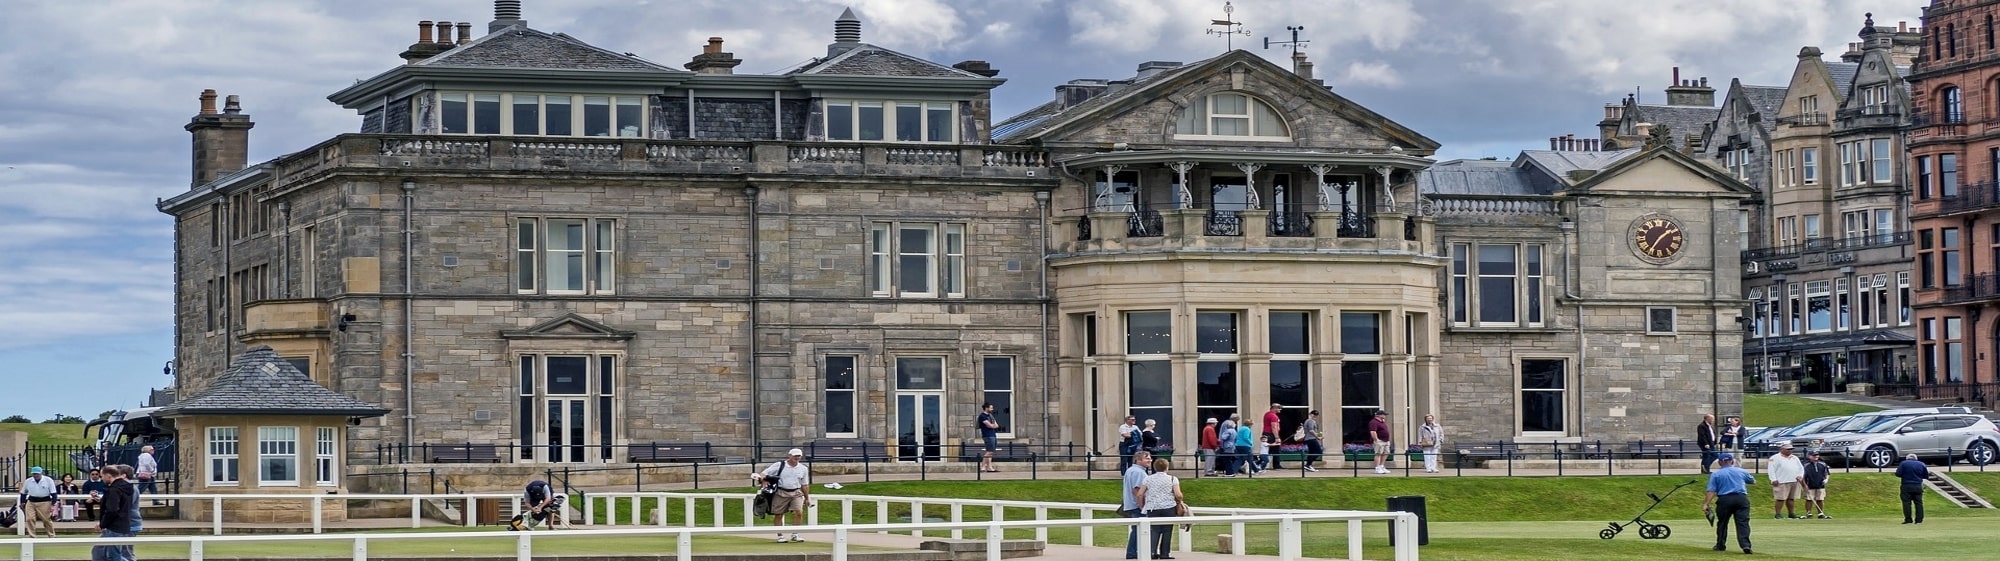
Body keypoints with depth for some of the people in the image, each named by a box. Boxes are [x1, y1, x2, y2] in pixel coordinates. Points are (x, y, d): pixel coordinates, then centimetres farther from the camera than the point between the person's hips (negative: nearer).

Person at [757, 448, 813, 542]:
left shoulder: (803, 469, 8)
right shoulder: (779, 465, -3)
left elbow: (805, 485, 17)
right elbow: (763, 474, -4)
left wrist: (807, 498, 17)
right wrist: (763, 479, -26)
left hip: (796, 493, 2)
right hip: (781, 493, -2)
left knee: (799, 512, -14)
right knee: (779, 514, 2)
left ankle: (795, 535, -3)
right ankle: (780, 536, 13)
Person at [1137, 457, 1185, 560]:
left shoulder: (1147, 479, 7)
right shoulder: (1172, 479, 2)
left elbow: (1140, 494, 3)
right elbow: (1178, 495, -7)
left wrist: (1142, 506, 15)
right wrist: (1180, 501, 13)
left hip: (1152, 508, 1)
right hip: (1168, 508, -1)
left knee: (1154, 530, 3)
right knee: (1167, 531, 4)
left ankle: (1152, 551, -12)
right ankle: (1165, 553, 4)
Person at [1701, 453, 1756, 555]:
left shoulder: (1715, 474, 4)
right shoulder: (1741, 471, 11)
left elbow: (1711, 491, -5)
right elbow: (1753, 480, 29)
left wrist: (1706, 504, -8)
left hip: (1724, 500, -1)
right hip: (1741, 498, 1)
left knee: (1722, 523, 16)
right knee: (1743, 522, -5)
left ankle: (1720, 545, 24)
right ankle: (1745, 545, -20)